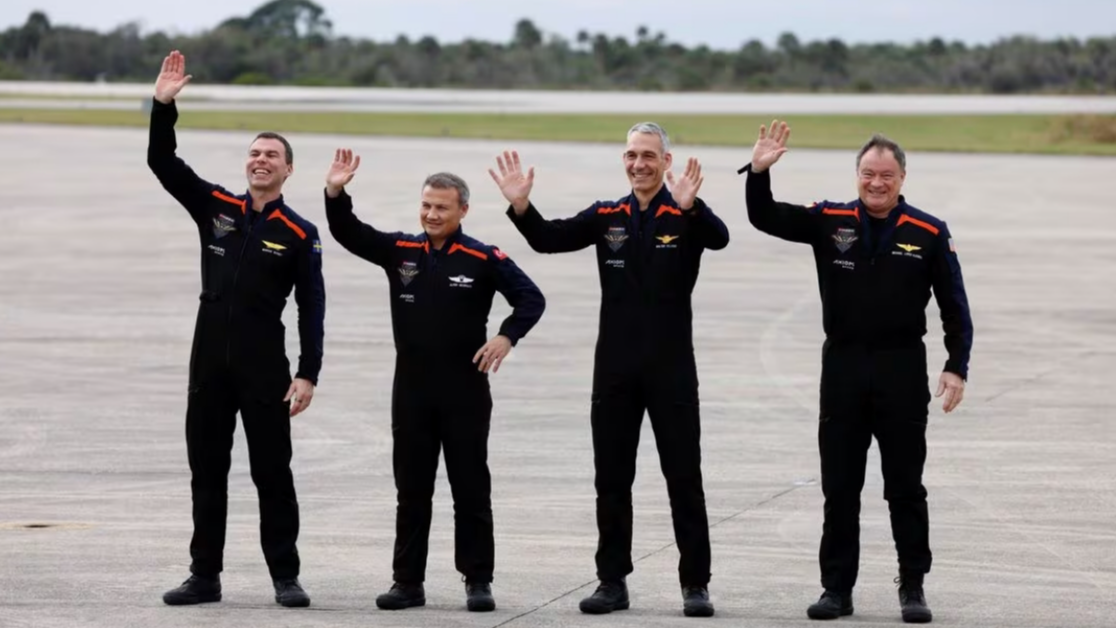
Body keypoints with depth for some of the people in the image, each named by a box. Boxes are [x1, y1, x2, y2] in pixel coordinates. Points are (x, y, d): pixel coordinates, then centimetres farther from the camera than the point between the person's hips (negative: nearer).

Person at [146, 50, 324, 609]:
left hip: (264, 367, -3)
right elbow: (163, 164, 0)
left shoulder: (300, 235, -2)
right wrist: (164, 105, -12)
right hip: (210, 360, 3)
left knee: (272, 472, 0)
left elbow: (312, 310, -3)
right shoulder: (216, 208, 6)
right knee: (206, 471, 7)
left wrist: (308, 374, -10)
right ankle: (205, 576, 14)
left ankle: (286, 577, 6)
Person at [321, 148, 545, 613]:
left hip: (465, 391, -3)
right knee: (411, 492, 8)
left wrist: (507, 336, -17)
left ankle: (478, 582, 9)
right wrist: (335, 193, -18)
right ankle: (408, 582, 14)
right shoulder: (400, 251, 4)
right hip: (412, 390, 3)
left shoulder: (483, 259, -6)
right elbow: (349, 234, -2)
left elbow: (532, 299, -3)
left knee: (471, 490, 3)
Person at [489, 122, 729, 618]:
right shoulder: (606, 217, 7)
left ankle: (696, 583, 7)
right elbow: (549, 239, -2)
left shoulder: (685, 216, -4)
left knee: (684, 479, 1)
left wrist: (690, 207, -45)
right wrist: (520, 206, -20)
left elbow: (719, 239, -25)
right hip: (615, 369, 4)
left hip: (671, 368, -4)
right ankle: (612, 581, 15)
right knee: (611, 479, 8)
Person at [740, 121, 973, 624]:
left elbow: (954, 308, 1)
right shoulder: (830, 222, 2)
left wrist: (956, 367, -6)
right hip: (843, 369, 2)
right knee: (839, 488, 7)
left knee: (905, 487, 5)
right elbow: (765, 219, -2)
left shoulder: (929, 234, -3)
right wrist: (759, 173, -18)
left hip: (902, 372, -2)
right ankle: (837, 587, 14)